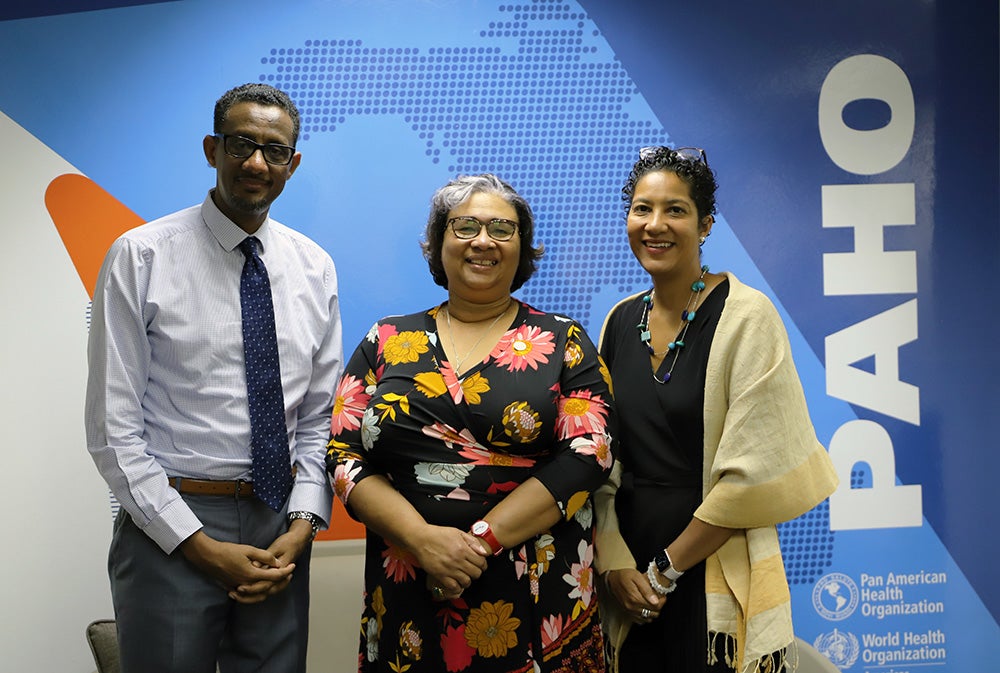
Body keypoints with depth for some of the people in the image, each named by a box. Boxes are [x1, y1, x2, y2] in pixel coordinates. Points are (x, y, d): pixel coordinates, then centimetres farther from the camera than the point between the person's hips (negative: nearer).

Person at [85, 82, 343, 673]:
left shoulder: (315, 268, 5)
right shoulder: (140, 258, -7)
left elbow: (321, 417, 7)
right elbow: (113, 428, -9)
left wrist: (302, 526, -5)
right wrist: (200, 545, -12)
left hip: (281, 525, 4)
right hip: (170, 525, -3)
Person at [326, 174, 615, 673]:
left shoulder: (564, 344, 2)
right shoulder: (387, 342, 6)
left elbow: (586, 455, -7)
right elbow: (345, 457, 1)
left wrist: (481, 541, -15)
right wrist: (423, 538, -14)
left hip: (535, 595, -1)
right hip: (407, 594, 2)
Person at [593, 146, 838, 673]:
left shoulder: (746, 317, -11)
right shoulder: (620, 322, 5)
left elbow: (754, 471, -15)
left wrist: (666, 568, -11)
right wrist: (614, 564, -7)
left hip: (714, 575, -4)